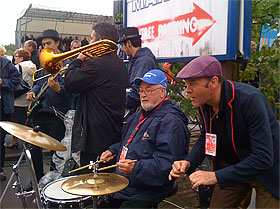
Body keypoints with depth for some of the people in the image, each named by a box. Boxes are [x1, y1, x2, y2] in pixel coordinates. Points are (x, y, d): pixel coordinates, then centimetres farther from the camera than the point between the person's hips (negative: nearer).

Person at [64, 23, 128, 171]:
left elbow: (70, 84, -15)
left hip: (96, 138, -10)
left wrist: (78, 61, -2)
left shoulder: (98, 63, -19)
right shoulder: (118, 63, 12)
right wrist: (82, 64, 10)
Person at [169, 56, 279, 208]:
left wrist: (216, 176, -33)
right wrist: (189, 162, -14)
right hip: (232, 167, 6)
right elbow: (206, 138, 6)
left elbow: (264, 158, -32)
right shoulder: (204, 103, -10)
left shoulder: (250, 99, -30)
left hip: (267, 170, -5)